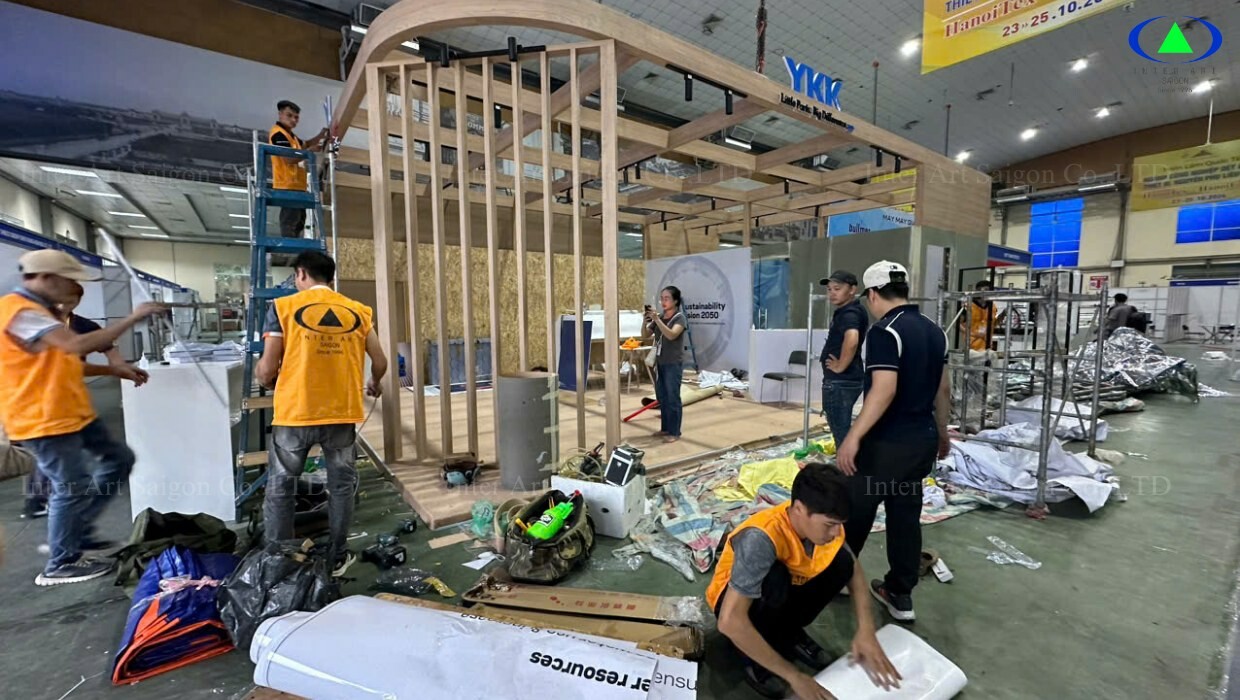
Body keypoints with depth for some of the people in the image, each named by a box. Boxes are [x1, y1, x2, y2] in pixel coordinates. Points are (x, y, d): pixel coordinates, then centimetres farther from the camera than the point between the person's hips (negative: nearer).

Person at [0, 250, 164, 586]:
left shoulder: (40, 310, 14)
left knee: (120, 458, 15)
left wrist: (113, 370, 9)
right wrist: (133, 318, -28)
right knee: (73, 487, -2)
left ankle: (78, 531, 25)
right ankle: (61, 565, 15)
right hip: (44, 421, -10)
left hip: (74, 414, 10)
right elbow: (78, 345, -34)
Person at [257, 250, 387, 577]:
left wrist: (268, 380, 18)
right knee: (341, 484, 14)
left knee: (280, 487, 16)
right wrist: (374, 385, 24)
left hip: (295, 413, -1)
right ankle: (337, 558, 24)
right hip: (342, 412, 2)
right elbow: (380, 362, 3)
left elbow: (267, 370, -6)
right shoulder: (358, 311, 3)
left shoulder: (283, 307, -3)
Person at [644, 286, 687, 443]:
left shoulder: (679, 317, -10)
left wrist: (657, 319, -31)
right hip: (659, 363, 7)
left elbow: (671, 335, -27)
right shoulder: (659, 316, 8)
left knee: (673, 398, -1)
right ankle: (665, 428, 27)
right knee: (661, 398, 14)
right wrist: (646, 321, -11)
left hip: (673, 364, -7)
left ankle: (674, 432, 9)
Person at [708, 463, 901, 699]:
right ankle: (752, 657, -9)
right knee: (775, 578, -37)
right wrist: (793, 676, -35)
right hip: (735, 598, -5)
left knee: (842, 562, -15)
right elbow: (730, 622, -42)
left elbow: (853, 568, -3)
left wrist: (866, 630, -17)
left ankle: (789, 632, 4)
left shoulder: (821, 521, -20)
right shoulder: (761, 538, -40)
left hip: (780, 594, 6)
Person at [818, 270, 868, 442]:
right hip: (845, 380, 10)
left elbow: (851, 339, -38)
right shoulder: (848, 311, 13)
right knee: (842, 428, 20)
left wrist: (840, 367, -25)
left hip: (840, 382, -10)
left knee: (841, 432, -2)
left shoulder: (849, 313, -18)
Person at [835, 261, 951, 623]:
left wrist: (854, 437, -26)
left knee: (856, 510, 11)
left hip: (887, 442, -8)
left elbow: (884, 390, -27)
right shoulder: (935, 331, 8)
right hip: (922, 439, 8)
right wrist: (941, 432, 25)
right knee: (907, 514, 15)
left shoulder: (885, 332, -19)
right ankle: (900, 594, 24)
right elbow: (942, 389, 14)